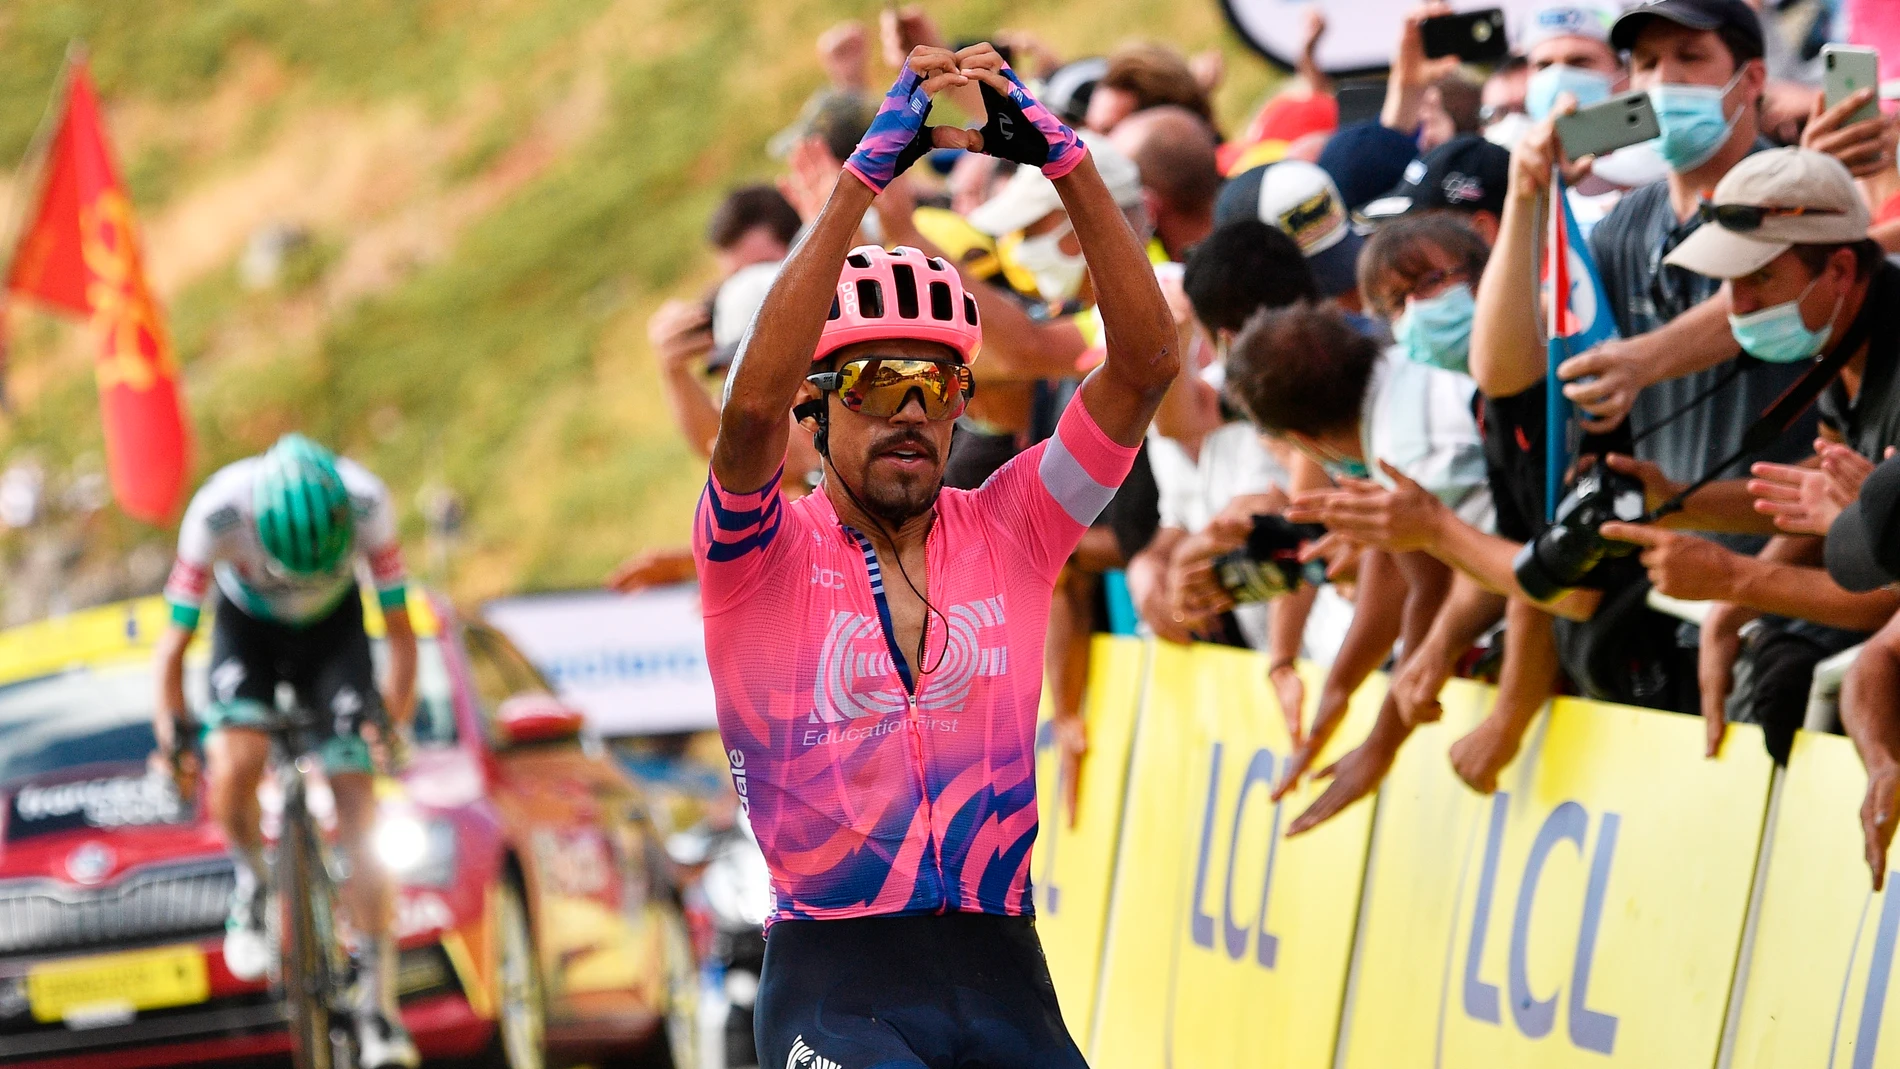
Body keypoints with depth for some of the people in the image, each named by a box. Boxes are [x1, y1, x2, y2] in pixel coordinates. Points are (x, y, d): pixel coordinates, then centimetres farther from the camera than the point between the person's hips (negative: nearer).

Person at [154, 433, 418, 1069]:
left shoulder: (367, 504, -33)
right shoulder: (217, 512, -35)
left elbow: (399, 630, -18)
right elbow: (175, 640, -22)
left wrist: (396, 724, -19)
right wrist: (173, 741, -22)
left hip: (333, 630, 0)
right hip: (247, 627, 0)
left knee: (358, 810, -10)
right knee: (235, 766, -29)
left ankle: (378, 1001, -2)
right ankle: (252, 880, 4)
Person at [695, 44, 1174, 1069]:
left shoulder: (1006, 533, 11)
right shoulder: (765, 552, 3)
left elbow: (1145, 365, 2)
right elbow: (753, 404, -18)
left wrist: (1063, 158, -8)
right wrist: (864, 172, -19)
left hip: (1004, 981, 4)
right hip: (835, 983, -4)